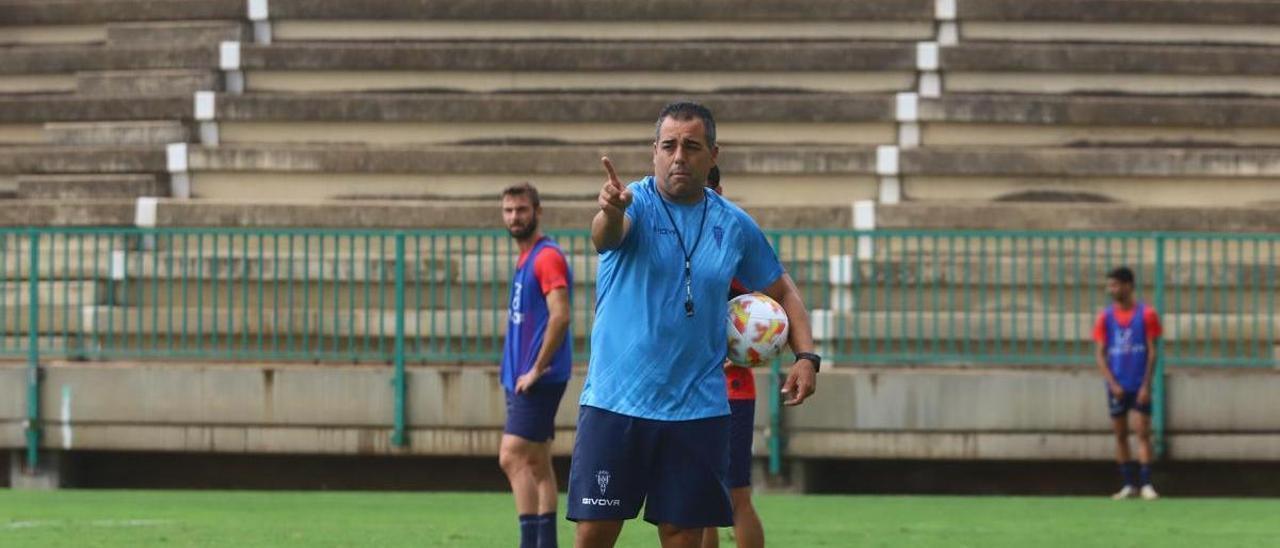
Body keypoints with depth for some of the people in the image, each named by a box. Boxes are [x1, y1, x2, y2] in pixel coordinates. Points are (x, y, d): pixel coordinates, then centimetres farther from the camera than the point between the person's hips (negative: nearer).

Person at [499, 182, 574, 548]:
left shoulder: (547, 257, -12)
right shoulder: (525, 258, 17)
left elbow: (560, 316, -22)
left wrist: (536, 370, -19)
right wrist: (520, 373, 16)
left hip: (538, 379, -10)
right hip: (522, 379, 10)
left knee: (512, 458, -15)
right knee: (537, 465, 10)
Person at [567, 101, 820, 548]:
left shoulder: (734, 226, 6)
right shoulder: (635, 204, -5)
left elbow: (782, 291, 20)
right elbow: (605, 238, -29)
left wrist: (806, 356, 4)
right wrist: (610, 212, -54)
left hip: (699, 408, 3)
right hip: (615, 404, -3)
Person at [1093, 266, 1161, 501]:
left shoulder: (1146, 314, -3)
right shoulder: (1106, 316, 4)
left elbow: (1152, 352, -3)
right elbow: (1100, 354, 3)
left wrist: (1146, 386, -10)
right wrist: (1112, 384, -8)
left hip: (1139, 386, -3)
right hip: (1117, 387, 3)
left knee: (1143, 432, -8)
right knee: (1120, 435, 5)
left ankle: (1145, 484, -9)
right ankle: (1129, 485, 12)